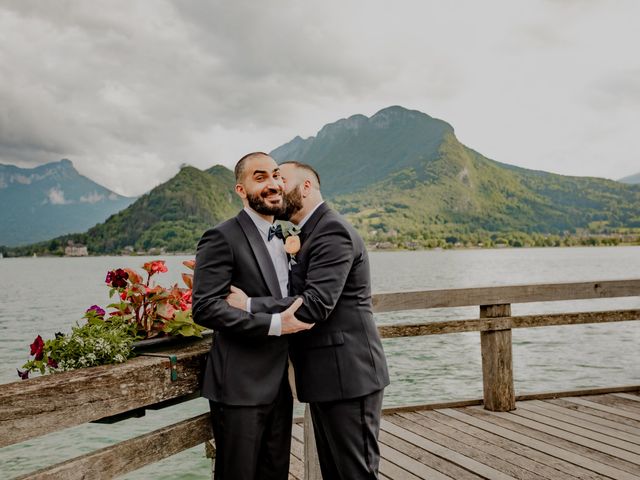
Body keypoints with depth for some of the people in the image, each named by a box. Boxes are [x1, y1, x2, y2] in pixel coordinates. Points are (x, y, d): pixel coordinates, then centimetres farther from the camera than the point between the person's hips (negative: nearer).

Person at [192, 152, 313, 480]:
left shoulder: (281, 239, 15)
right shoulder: (222, 238, -11)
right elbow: (204, 309, -20)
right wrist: (274, 324, -23)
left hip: (278, 384, 8)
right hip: (240, 387, -7)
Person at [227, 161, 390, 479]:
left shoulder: (332, 232, -15)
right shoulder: (309, 235, 17)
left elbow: (315, 305, -24)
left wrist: (249, 305, -19)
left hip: (347, 375, -10)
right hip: (326, 377, 10)